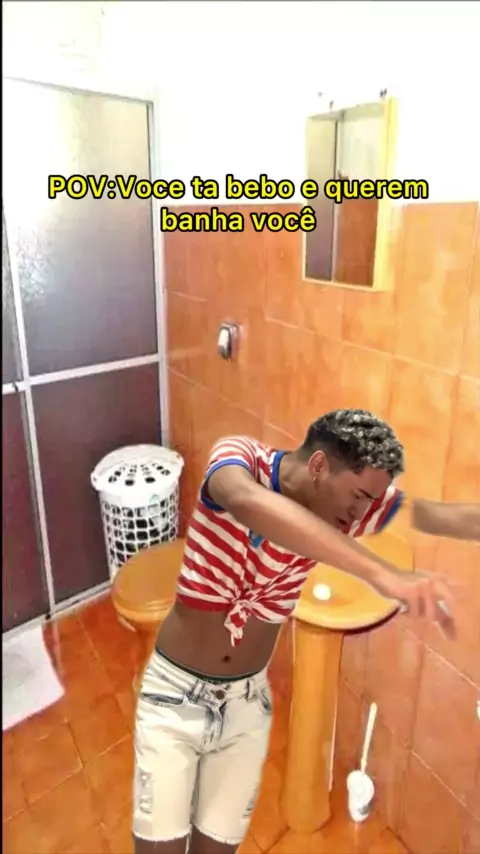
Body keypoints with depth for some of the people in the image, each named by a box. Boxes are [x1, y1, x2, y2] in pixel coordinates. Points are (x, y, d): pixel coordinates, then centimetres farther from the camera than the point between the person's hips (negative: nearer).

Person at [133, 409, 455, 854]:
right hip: (176, 692, -3)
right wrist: (381, 572, -55)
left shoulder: (345, 505, -12)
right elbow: (248, 502, -47)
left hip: (247, 700, 3)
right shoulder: (239, 457, -24)